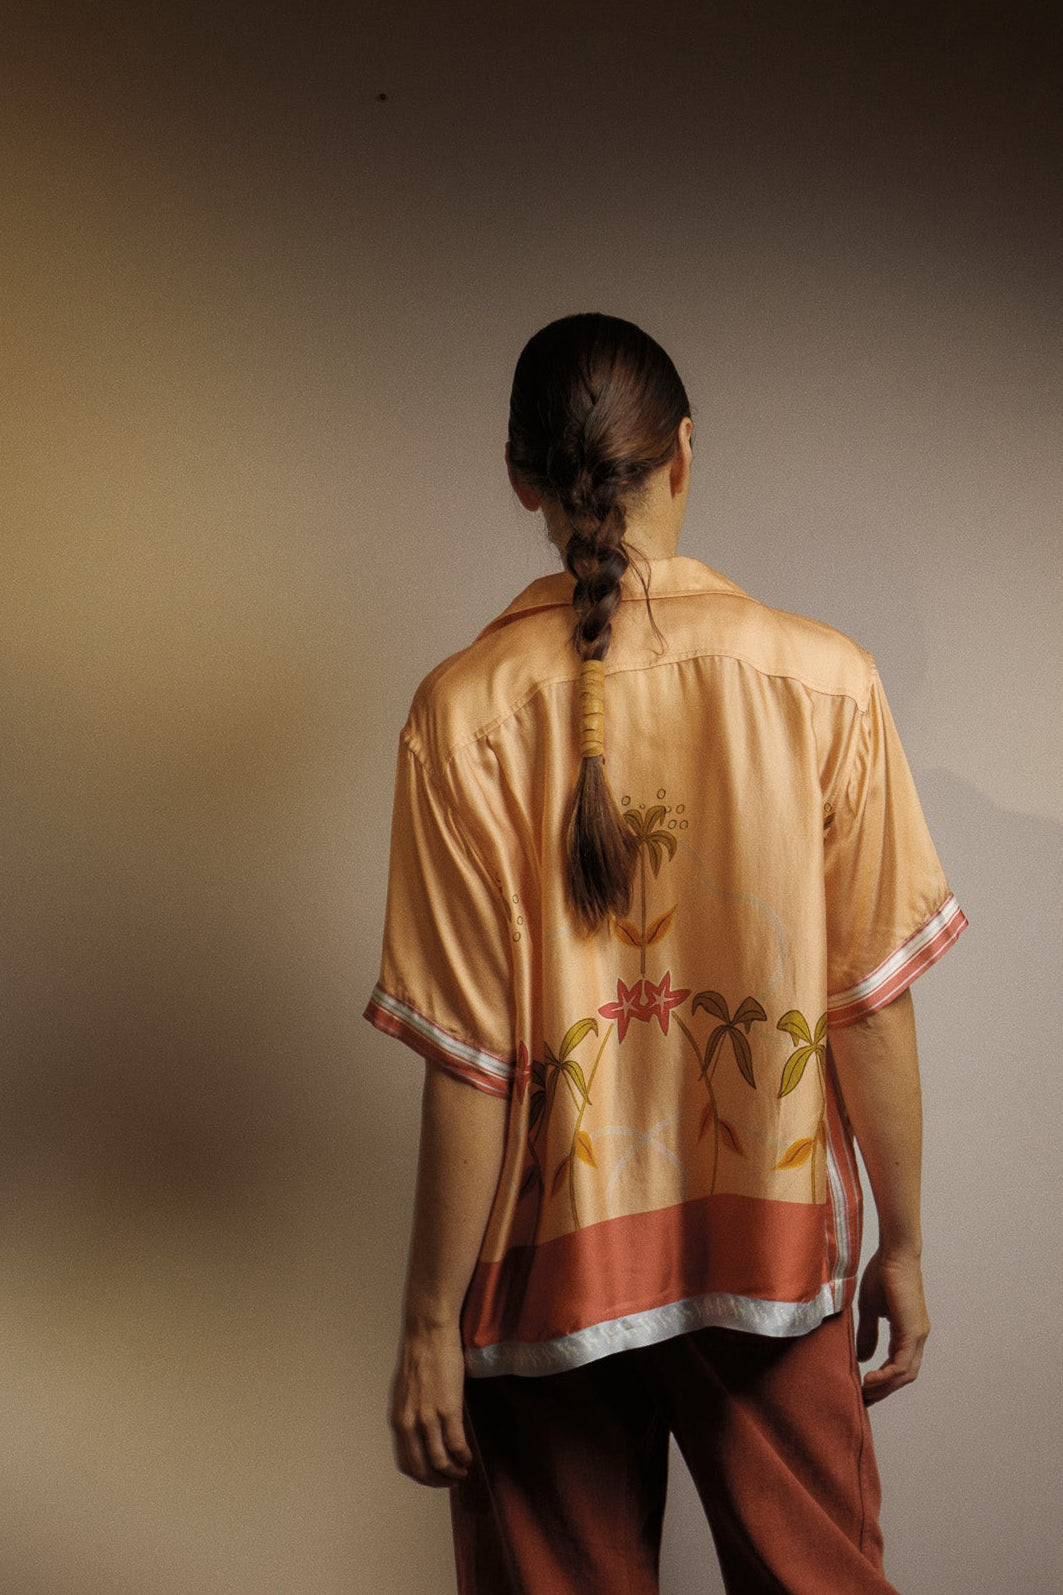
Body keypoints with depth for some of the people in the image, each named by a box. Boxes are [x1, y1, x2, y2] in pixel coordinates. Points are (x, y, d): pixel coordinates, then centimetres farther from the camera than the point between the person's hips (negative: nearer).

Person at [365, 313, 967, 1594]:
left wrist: (429, 1325, -3)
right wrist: (902, 1243, 7)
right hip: (776, 1249, 1)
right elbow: (873, 1004, -6)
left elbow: (469, 1067, -13)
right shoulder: (826, 681, -10)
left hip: (554, 1262, -1)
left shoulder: (467, 712, -14)